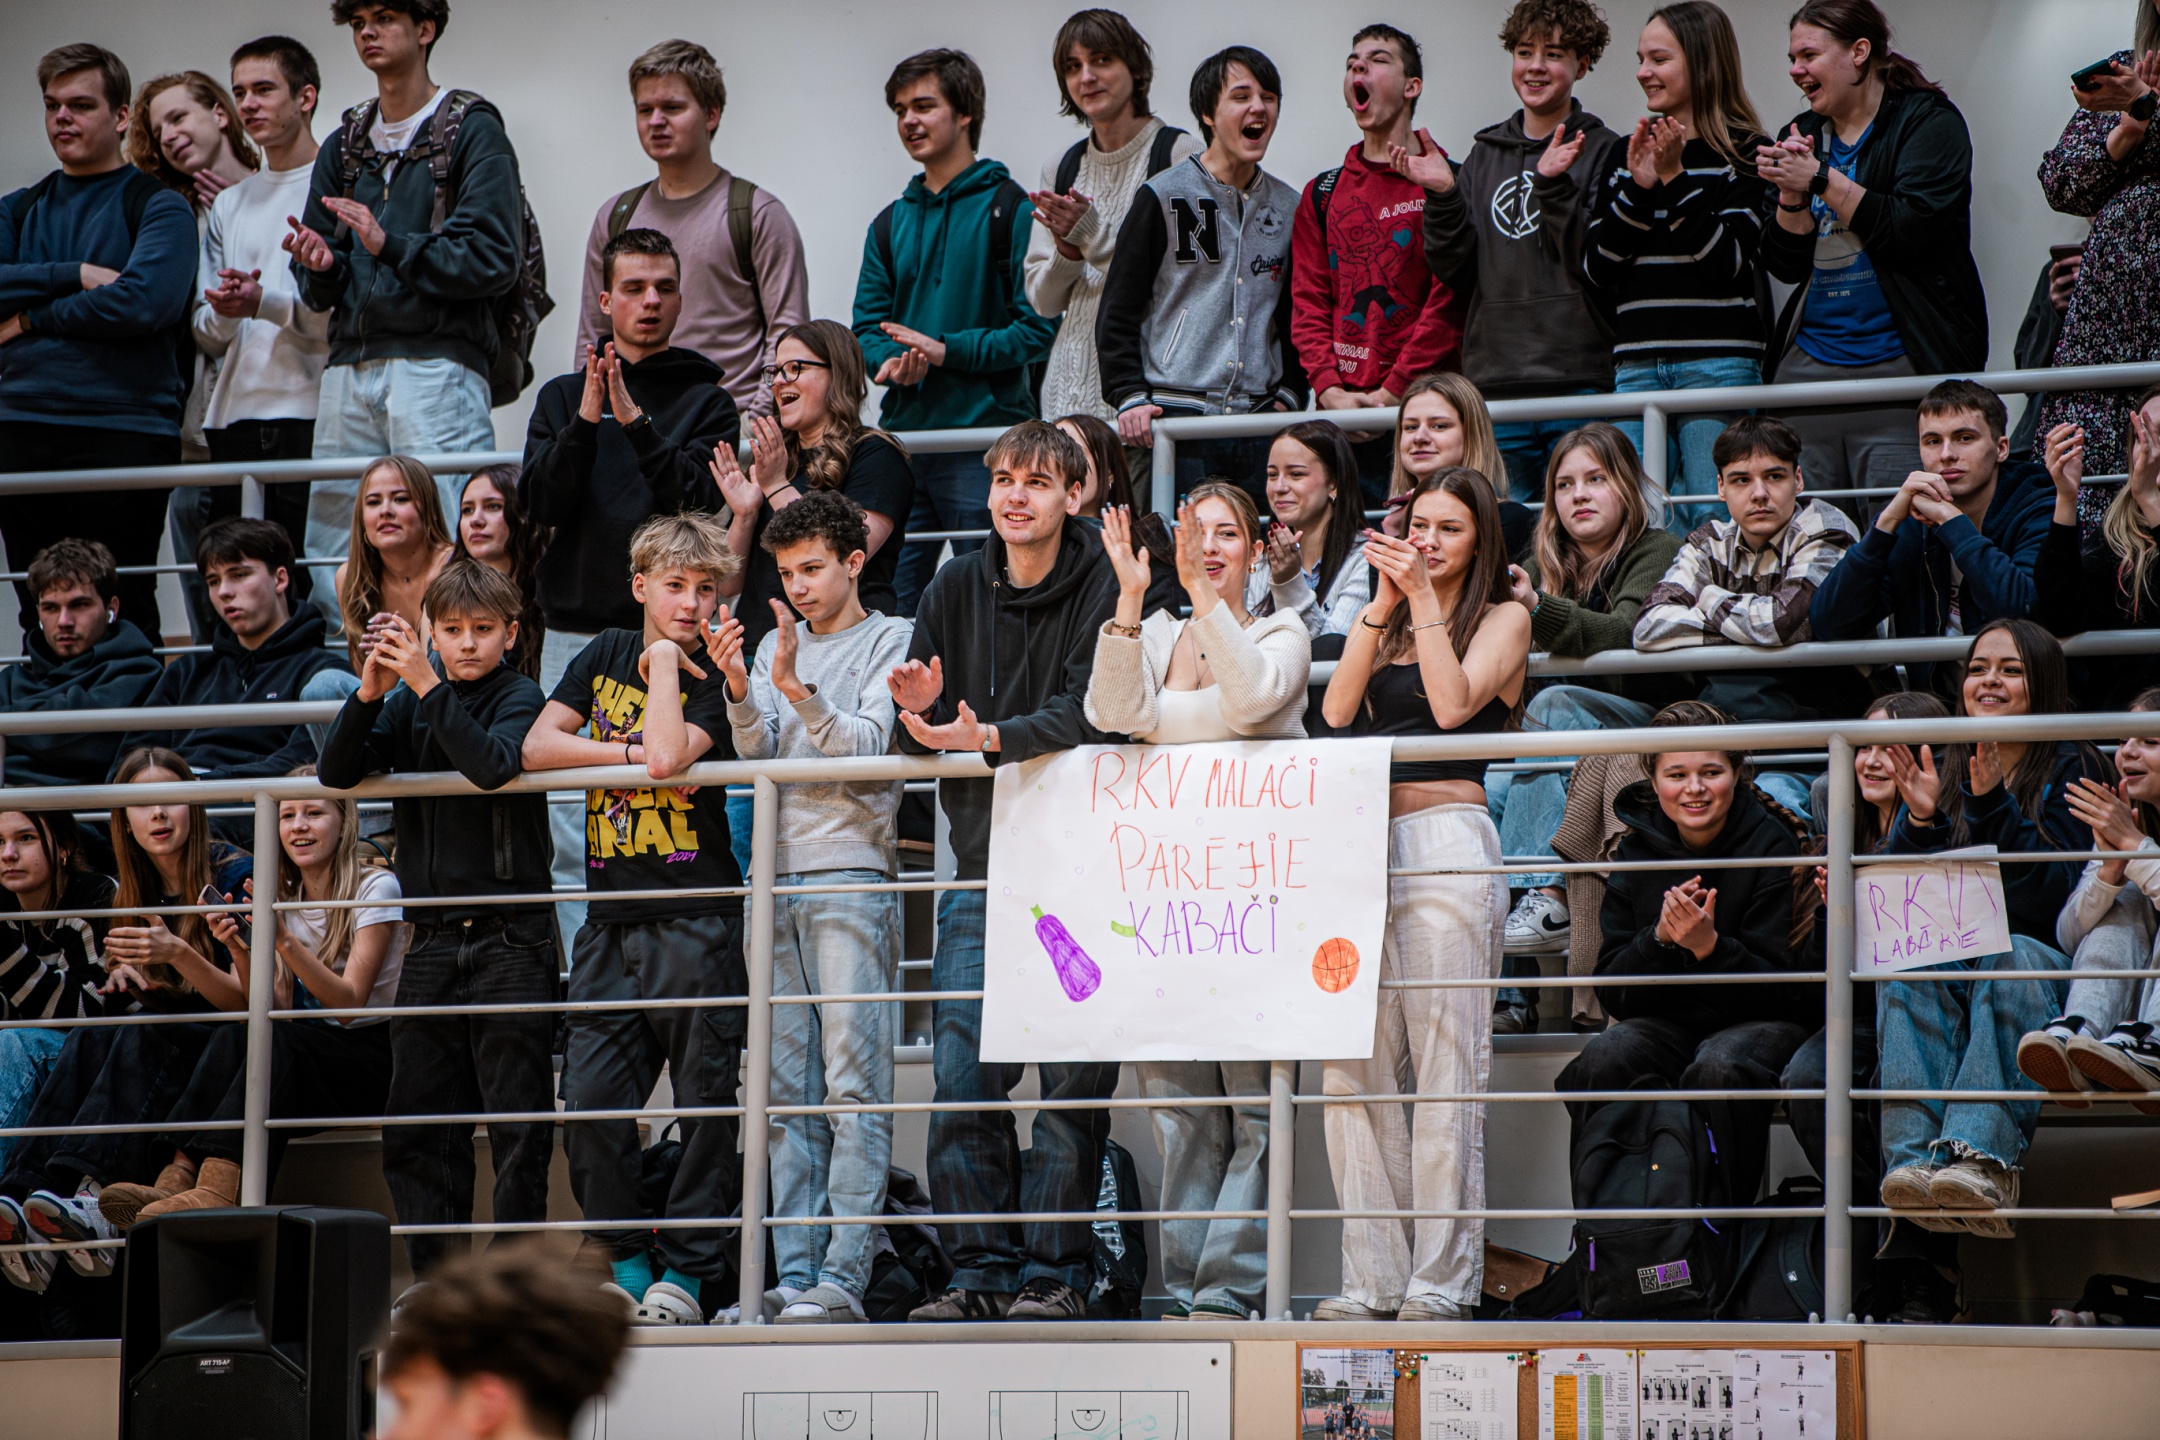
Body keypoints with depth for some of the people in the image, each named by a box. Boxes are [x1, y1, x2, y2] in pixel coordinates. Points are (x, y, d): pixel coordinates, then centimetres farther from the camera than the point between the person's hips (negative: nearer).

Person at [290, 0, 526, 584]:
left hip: (438, 366, -6)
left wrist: (390, 246, -17)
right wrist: (321, 267, -5)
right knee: (330, 559, 3)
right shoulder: (343, 147, 21)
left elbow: (494, 260, -9)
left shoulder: (472, 132, 2)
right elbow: (318, 294, 19)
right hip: (350, 370, 6)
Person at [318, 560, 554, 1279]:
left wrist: (428, 686, -21)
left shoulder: (519, 697, 0)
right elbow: (337, 774, 2)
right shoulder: (410, 704, 12)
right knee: (416, 1130, 3)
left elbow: (494, 765, -20)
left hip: (510, 942, -5)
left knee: (519, 1125, -4)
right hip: (432, 942, 5)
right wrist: (369, 693, -12)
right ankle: (434, 1280, 9)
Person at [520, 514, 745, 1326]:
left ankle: (686, 1271, 4)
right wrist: (630, 753, -8)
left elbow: (669, 756, -19)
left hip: (694, 919, -4)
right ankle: (627, 1264, 11)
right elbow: (537, 749, 3)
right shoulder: (604, 656, 13)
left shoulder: (712, 679, 0)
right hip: (611, 923, 4)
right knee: (589, 1104, -1)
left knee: (705, 1101, -2)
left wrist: (664, 660, -7)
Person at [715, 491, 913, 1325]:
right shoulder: (778, 645, 19)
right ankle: (795, 1276, 3)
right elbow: (757, 752, 7)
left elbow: (867, 747, -7)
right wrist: (739, 690, -11)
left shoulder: (888, 640, 5)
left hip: (852, 876, -6)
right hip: (779, 878, 6)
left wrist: (798, 690, -19)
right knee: (786, 1087, 3)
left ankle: (844, 1277, -15)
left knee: (853, 1082, -10)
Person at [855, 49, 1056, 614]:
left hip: (984, 438, -6)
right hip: (901, 435, 6)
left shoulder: (1008, 208, -2)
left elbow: (1038, 327, -9)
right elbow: (868, 324, 14)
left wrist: (946, 352, -16)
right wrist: (891, 360, -9)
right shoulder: (892, 223, 17)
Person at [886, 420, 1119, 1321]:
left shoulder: (1103, 586, -4)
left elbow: (1085, 714, -16)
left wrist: (984, 737, -29)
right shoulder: (957, 588, 9)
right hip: (982, 863, 4)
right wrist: (918, 708, -13)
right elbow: (918, 739, 10)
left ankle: (1055, 1273, 1)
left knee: (1072, 1075, -5)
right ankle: (982, 1273, 1)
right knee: (961, 1073, -4)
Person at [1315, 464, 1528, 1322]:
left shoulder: (1504, 617, 8)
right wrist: (1385, 603, 0)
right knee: (1355, 1067, -2)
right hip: (1366, 844, 5)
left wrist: (1422, 597, -6)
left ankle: (1443, 1280, -6)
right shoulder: (1391, 618, 22)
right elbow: (1338, 710, 6)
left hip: (1448, 836, -5)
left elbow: (1452, 703, -9)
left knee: (1445, 1064, -7)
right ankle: (1373, 1280, 0)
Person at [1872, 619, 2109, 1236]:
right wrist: (1919, 820, -8)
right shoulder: (1940, 773, 18)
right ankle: (1916, 1159, -49)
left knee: (2010, 957, -37)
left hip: (2045, 959, -3)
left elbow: (2053, 894, -8)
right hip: (1945, 954, 3)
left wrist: (1992, 805, -18)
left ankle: (1981, 1158, -56)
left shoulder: (2072, 770, 6)